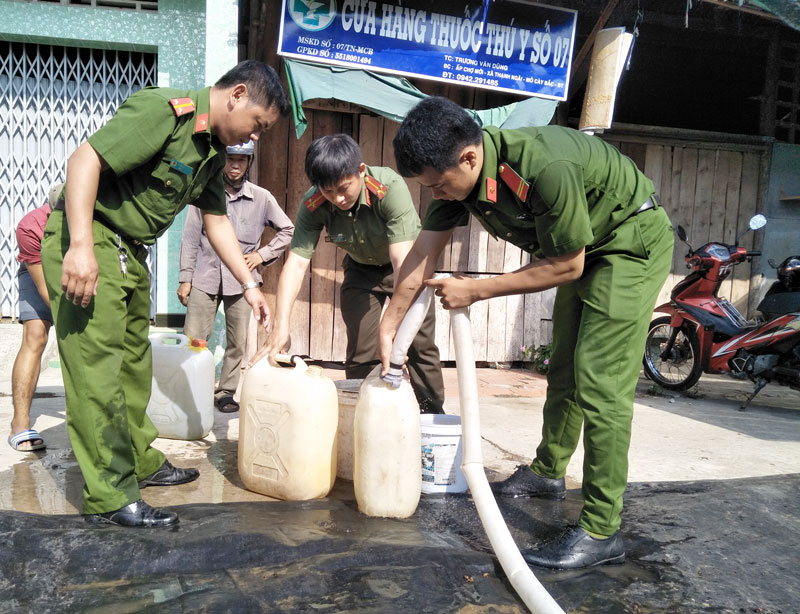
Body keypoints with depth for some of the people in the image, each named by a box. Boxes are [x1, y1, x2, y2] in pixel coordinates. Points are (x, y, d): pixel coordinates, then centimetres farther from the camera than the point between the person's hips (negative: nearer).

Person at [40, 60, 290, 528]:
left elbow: (217, 221, 16)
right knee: (98, 365, -9)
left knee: (134, 359, 16)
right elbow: (85, 159, -24)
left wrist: (250, 285, 13)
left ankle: (140, 461, 30)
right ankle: (110, 496, -4)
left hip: (130, 250, 10)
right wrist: (81, 247, -30)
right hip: (85, 239, -10)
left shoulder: (214, 151, 10)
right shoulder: (164, 110, -19)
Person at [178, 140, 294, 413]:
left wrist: (263, 254, 0)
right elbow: (191, 238, 3)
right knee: (192, 339, -1)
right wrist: (185, 278, 1)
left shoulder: (262, 198, 1)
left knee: (237, 342, 5)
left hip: (241, 279, 1)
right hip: (205, 278, -1)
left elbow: (288, 231, 11)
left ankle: (226, 392, 19)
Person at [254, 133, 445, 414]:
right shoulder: (312, 206, -27)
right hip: (361, 269, 3)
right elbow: (296, 262, -32)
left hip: (406, 263, -2)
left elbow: (403, 261, -43)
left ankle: (433, 414, 10)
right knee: (360, 351, 0)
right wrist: (281, 326, -44)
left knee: (421, 344, -5)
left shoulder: (390, 188, -37)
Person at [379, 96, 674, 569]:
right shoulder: (459, 172, -13)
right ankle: (548, 471, 36)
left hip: (633, 242, -8)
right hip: (585, 248, 8)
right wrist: (389, 326, -3)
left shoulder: (545, 167, -38)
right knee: (565, 369, 17)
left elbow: (565, 267, -26)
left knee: (600, 381, -15)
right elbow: (424, 253, -6)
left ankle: (601, 532, -9)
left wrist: (475, 291, -22)